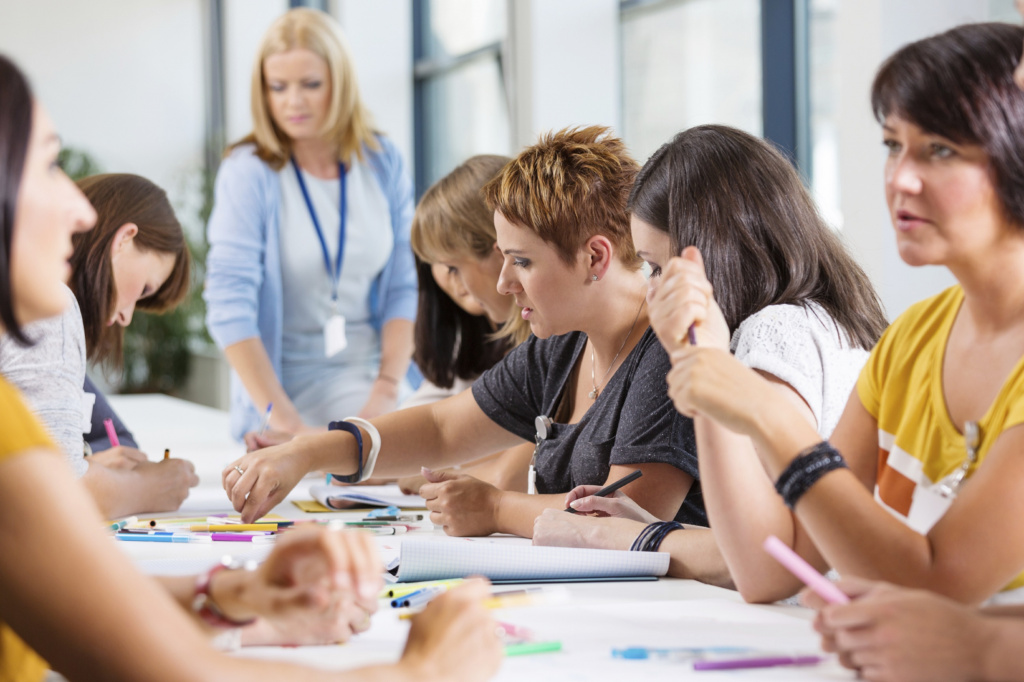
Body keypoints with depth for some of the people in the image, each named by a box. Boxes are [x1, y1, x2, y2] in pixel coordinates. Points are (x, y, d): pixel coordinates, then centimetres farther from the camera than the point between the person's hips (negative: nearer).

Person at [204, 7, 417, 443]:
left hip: (370, 379, 3)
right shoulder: (248, 172, -6)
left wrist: (386, 394, -8)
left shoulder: (382, 162, 6)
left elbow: (404, 288, 6)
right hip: (282, 387, -3)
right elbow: (230, 308, -13)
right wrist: (285, 422, -20)